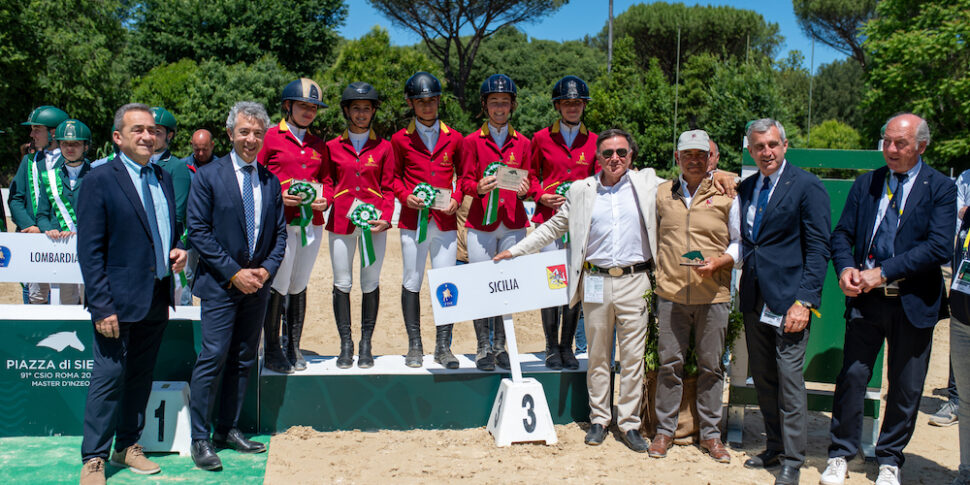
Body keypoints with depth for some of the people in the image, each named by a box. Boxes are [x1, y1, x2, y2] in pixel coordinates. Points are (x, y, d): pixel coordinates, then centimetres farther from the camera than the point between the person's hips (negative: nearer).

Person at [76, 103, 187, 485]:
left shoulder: (163, 178, 12)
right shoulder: (99, 180, -8)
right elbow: (89, 250, -11)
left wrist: (178, 251, 1)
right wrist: (102, 306, -16)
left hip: (157, 299, 6)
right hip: (119, 300, -6)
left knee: (141, 377, 14)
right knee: (109, 378, -2)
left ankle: (128, 446, 29)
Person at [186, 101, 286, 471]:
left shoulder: (271, 181, 9)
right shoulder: (208, 176, -4)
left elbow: (280, 233, 11)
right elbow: (198, 232, -8)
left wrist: (267, 269, -5)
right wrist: (234, 273, -13)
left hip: (257, 284, 5)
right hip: (220, 284, -5)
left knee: (243, 361, 10)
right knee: (213, 359, -6)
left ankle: (228, 430, 22)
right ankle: (200, 439, 5)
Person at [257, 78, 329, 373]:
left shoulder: (318, 144, 16)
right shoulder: (272, 136, 1)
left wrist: (324, 200, 2)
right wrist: (278, 196, -13)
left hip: (311, 222, 5)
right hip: (280, 221, -5)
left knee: (299, 286, 9)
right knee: (277, 287, -5)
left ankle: (294, 349, 19)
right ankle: (271, 352, 7)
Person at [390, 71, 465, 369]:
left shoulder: (454, 138, 9)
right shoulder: (401, 139, 6)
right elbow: (394, 177, 12)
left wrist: (456, 199, -3)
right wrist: (406, 197, -6)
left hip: (445, 221, 1)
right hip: (413, 220, -1)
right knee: (412, 282, 3)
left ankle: (443, 347, 11)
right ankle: (414, 346, 14)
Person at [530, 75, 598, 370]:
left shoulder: (594, 142, 9)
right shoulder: (541, 138, 5)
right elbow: (531, 176, 12)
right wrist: (542, 197, -6)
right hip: (549, 219, -2)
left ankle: (567, 347, 16)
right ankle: (552, 348, 9)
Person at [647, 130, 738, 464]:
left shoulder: (726, 197, 3)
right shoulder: (661, 194, 9)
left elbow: (740, 243, 6)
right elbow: (653, 237, 21)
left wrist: (719, 262, -11)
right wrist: (656, 272, 10)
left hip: (713, 295, -1)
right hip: (670, 293, 1)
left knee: (711, 366, 7)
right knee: (669, 362, 5)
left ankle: (710, 433, 20)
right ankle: (665, 430, 18)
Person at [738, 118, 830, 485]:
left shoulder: (807, 187, -6)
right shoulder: (745, 188, 12)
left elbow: (818, 249, -10)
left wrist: (804, 301, -16)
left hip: (788, 300, -6)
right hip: (754, 300, 6)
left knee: (789, 380, -2)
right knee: (763, 380, 14)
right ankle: (775, 448, 29)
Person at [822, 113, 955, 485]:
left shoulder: (940, 188, -3)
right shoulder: (866, 184, 7)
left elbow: (939, 247, -14)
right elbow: (842, 234, 8)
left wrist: (883, 272, -19)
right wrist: (845, 267, -12)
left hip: (913, 302, -2)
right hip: (865, 299, 2)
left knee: (906, 388, 9)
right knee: (852, 376, 2)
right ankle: (840, 455, 18)